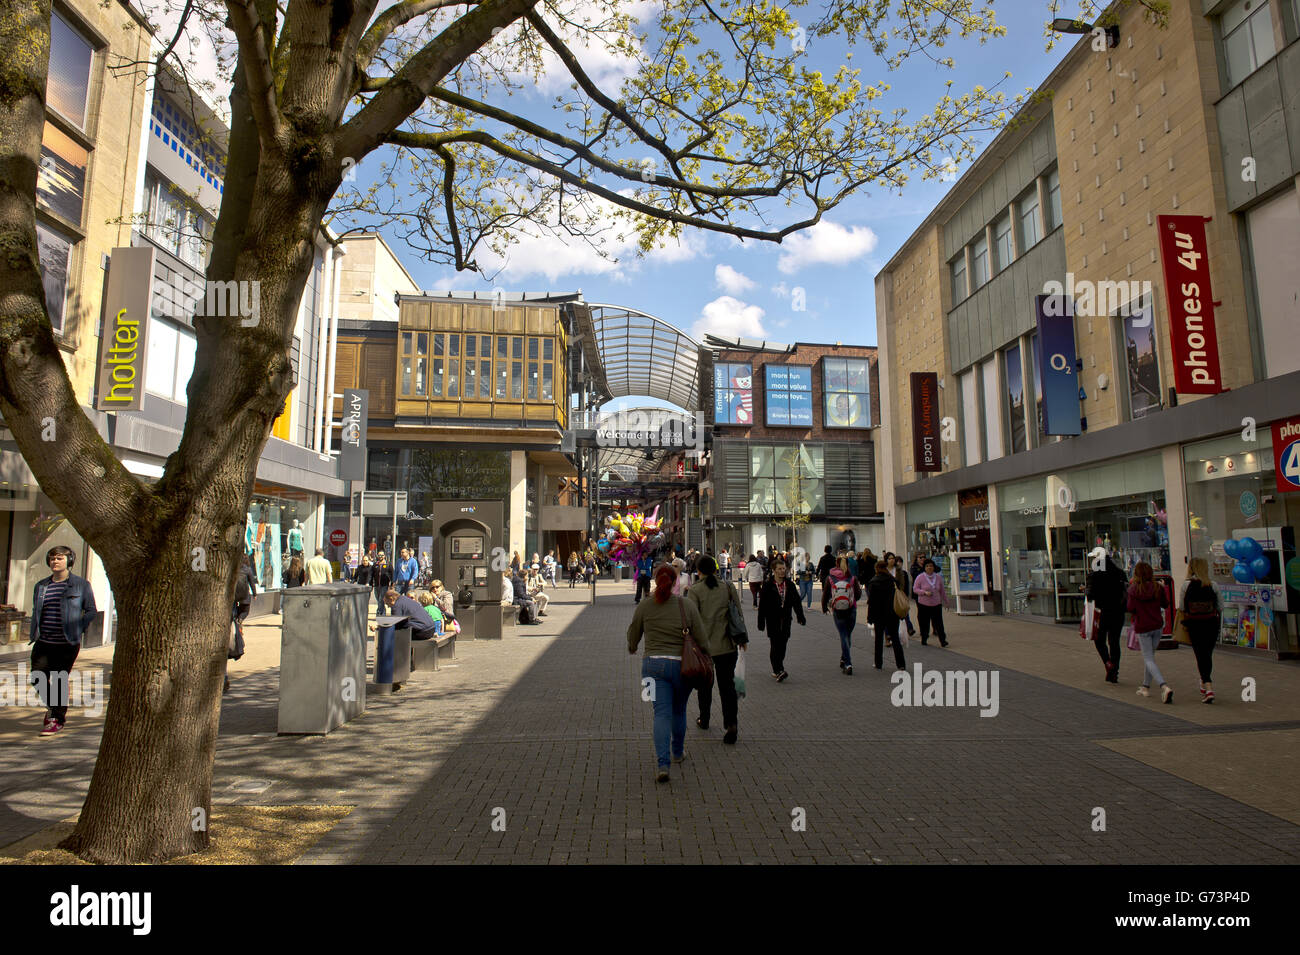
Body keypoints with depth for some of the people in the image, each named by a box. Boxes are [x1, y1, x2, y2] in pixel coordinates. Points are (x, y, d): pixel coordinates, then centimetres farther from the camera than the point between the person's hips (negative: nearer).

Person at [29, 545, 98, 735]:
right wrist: (34, 632, 9)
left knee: (59, 681, 1)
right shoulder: (41, 586, 11)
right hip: (43, 643, 4)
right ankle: (52, 707, 29)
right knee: (37, 678, 1)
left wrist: (78, 630, -9)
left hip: (67, 644, -4)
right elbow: (36, 612, 22)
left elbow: (91, 611, 1)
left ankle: (57, 719, 16)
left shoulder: (81, 584, -1)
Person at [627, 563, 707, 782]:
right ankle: (678, 752, 38)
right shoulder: (687, 605, -5)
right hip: (682, 665, 1)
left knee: (662, 713, 0)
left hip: (653, 664, 0)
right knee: (679, 710, 20)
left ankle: (663, 763, -14)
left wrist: (632, 648, 32)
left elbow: (633, 636, 10)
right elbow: (701, 639, -2)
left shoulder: (644, 606, -3)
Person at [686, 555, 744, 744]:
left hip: (704, 645, -1)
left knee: (705, 684, 18)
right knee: (727, 684, 6)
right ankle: (731, 723, -10)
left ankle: (704, 720, 34)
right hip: (727, 645, 1)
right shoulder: (728, 587, 0)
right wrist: (741, 638, 14)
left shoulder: (694, 591, -8)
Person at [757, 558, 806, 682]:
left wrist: (801, 617, 2)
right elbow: (762, 605, -4)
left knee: (782, 645, 7)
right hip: (772, 620, -4)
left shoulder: (789, 585, 7)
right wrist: (761, 623, -5)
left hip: (785, 620, 4)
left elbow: (797, 601, 10)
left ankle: (776, 670, 20)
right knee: (776, 645, -9)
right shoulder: (768, 586, -5)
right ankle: (779, 671, -13)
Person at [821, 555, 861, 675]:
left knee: (844, 636, 1)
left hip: (837, 611, -1)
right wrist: (860, 587, 23)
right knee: (848, 635, 17)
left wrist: (824, 608, 18)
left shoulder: (830, 578, -5)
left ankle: (848, 664, -9)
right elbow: (858, 594, 1)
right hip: (851, 611, 1)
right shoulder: (852, 578, -5)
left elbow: (825, 595, 1)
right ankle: (844, 659, 26)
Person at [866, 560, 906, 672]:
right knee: (895, 638, 9)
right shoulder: (893, 580, -2)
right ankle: (901, 664, 6)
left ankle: (879, 664, 12)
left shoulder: (873, 582, -10)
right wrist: (900, 614, 9)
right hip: (893, 615, 2)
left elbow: (871, 601, -10)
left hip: (879, 615, -2)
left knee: (879, 638, 9)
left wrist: (870, 617, -5)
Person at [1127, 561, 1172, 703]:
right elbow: (1165, 604, 4)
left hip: (1142, 627, -4)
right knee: (1150, 655, 18)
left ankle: (1164, 686, -21)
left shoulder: (1133, 589, -11)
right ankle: (1146, 687, 25)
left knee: (1149, 659, 0)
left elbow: (1131, 609, -10)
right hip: (1157, 625, 4)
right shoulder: (1158, 587, -5)